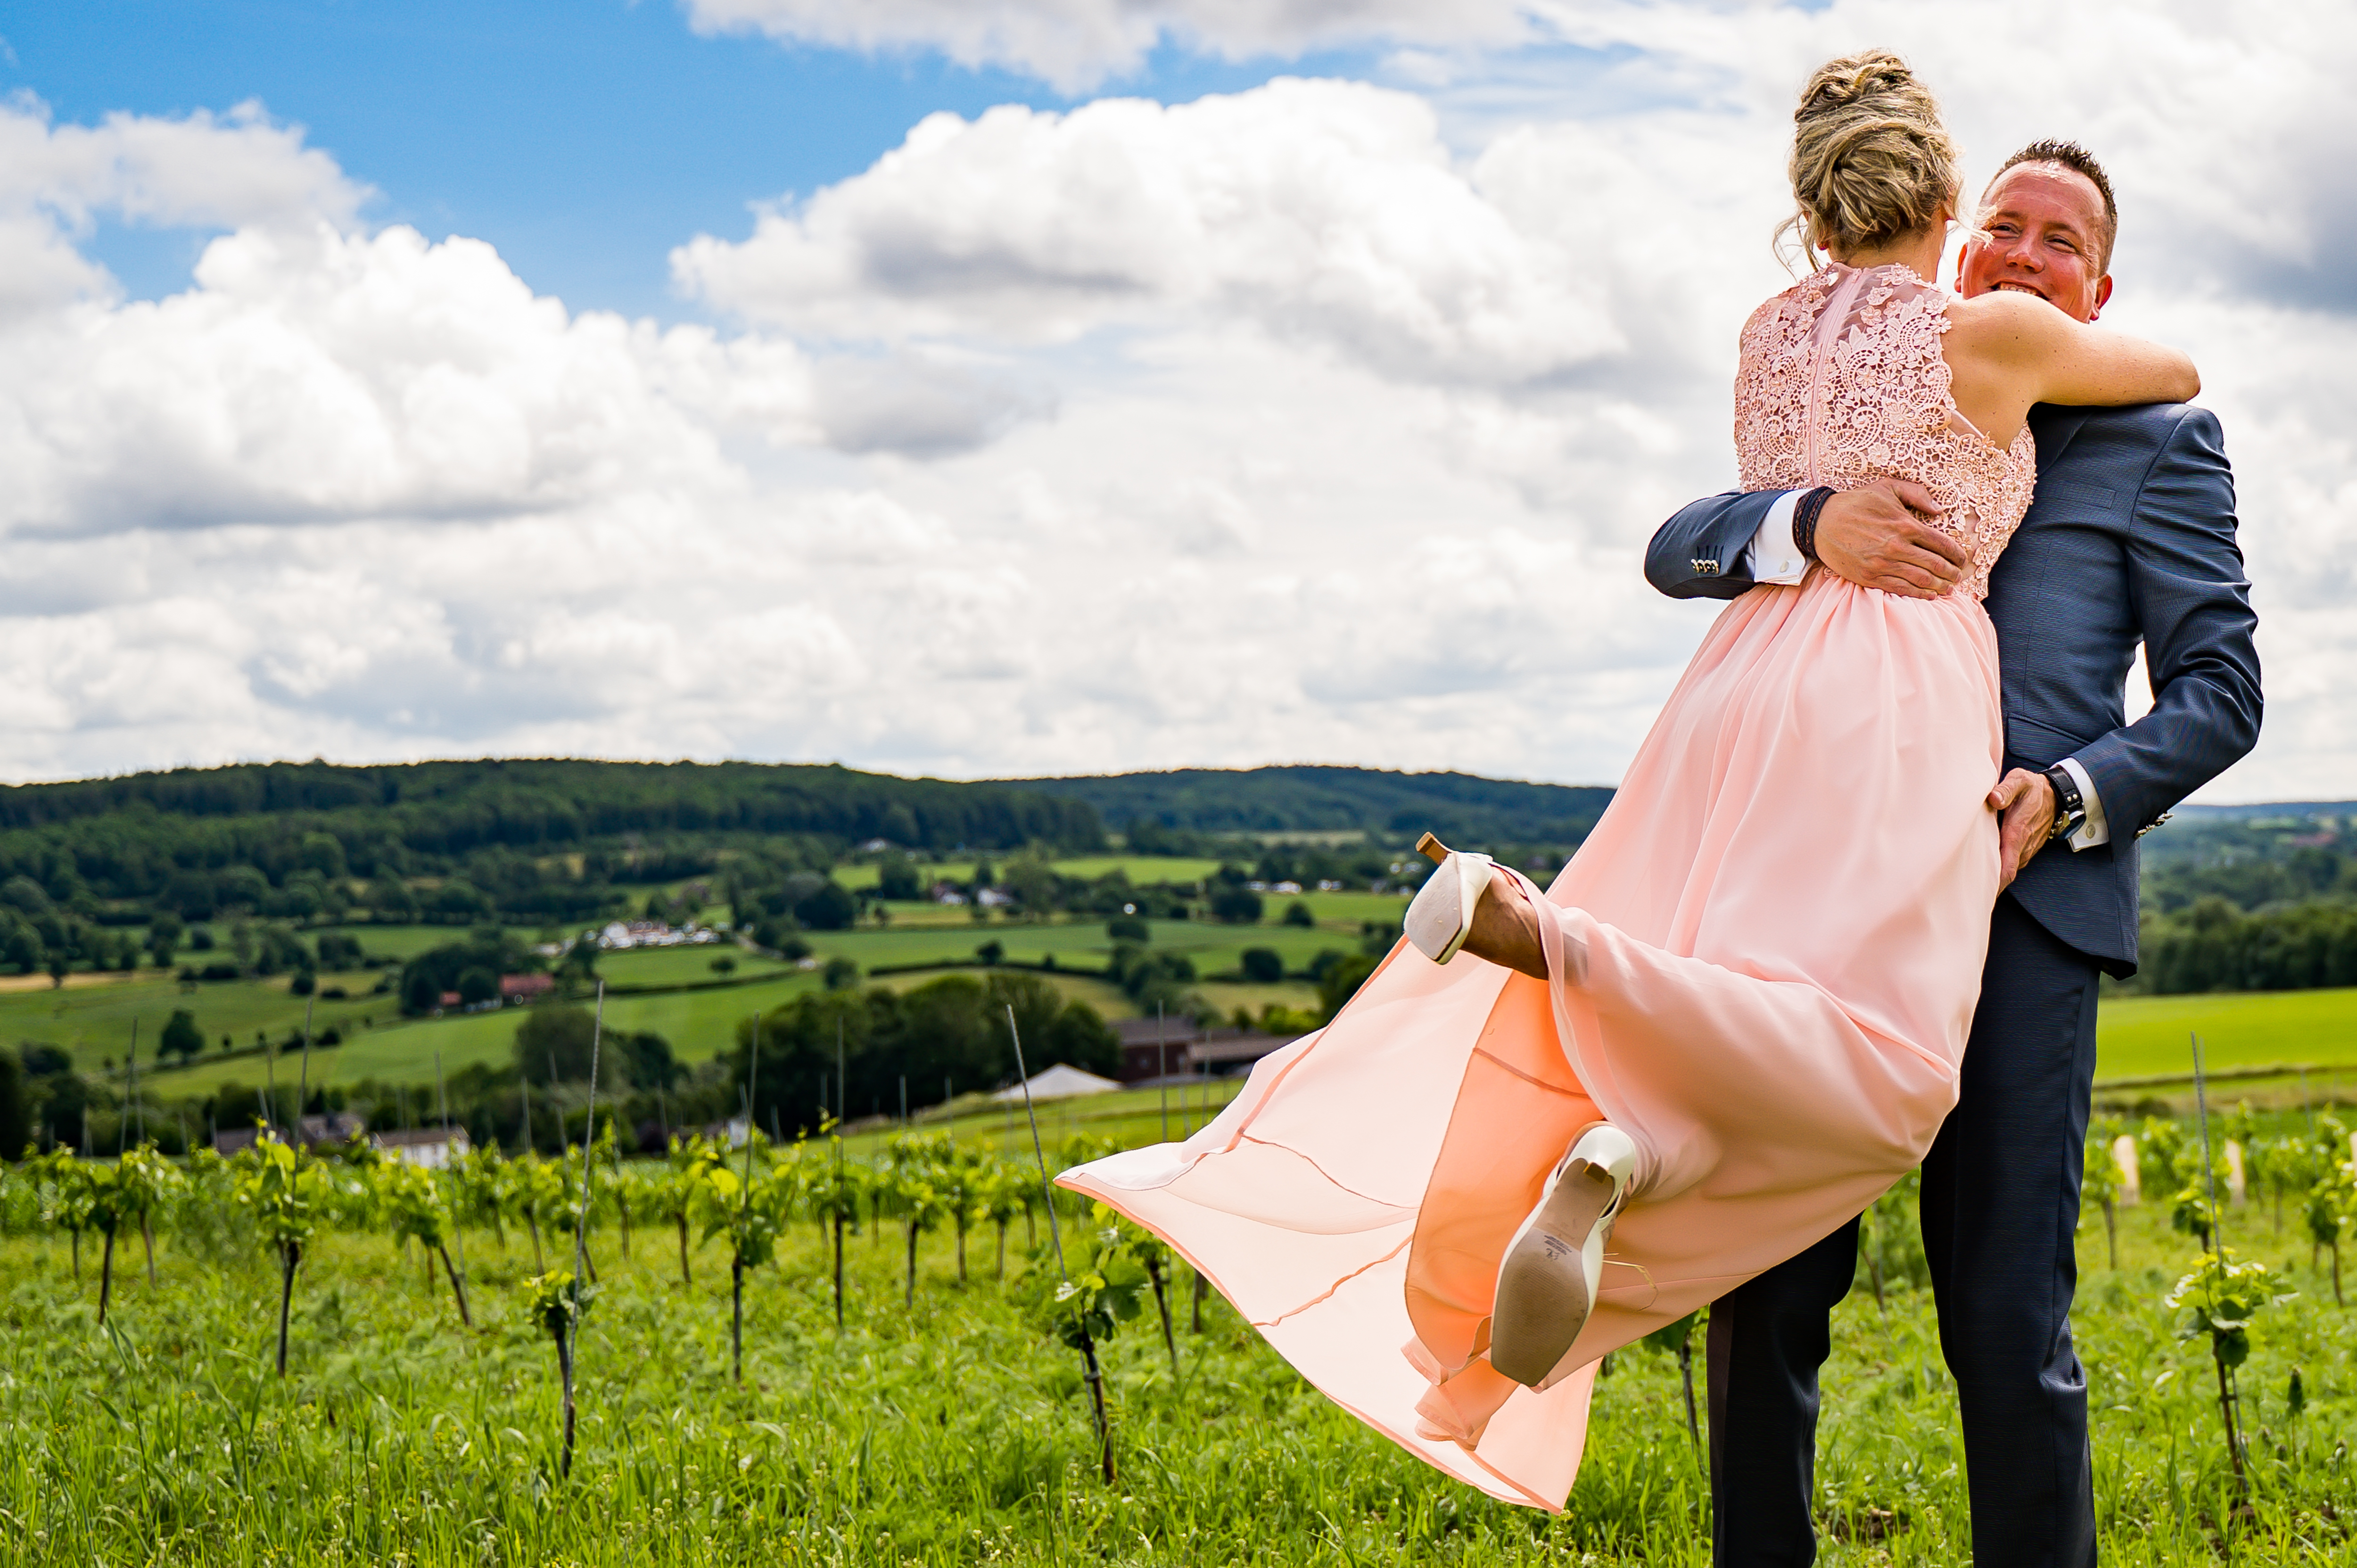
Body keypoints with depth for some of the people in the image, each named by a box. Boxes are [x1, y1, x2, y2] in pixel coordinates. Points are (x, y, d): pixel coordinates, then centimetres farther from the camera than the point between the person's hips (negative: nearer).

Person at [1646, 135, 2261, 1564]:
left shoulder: (2156, 442, 15)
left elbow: (2222, 689, 10)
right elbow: (1680, 553, 8)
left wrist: (2068, 795, -9)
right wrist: (1812, 525, -14)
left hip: (2017, 898, -3)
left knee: (2007, 1317, -8)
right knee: (1765, 1293, -1)